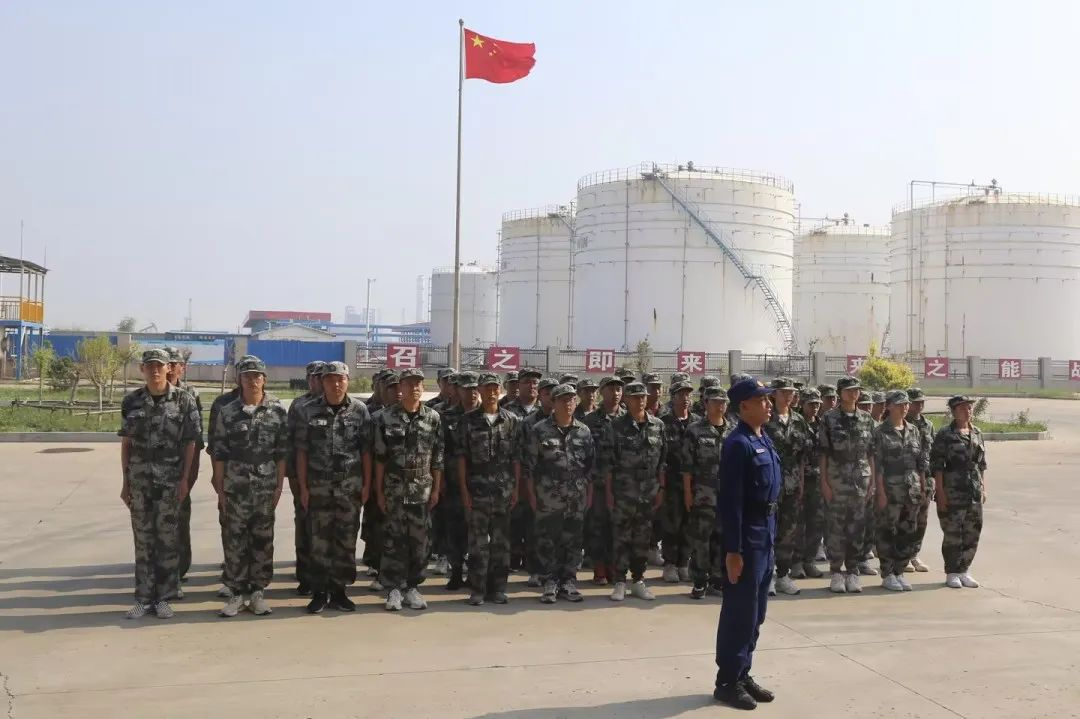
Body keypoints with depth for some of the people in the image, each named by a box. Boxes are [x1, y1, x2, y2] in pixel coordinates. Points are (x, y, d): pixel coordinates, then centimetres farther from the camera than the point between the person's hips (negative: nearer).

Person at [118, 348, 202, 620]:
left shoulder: (184, 401, -3)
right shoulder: (131, 401, 4)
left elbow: (190, 443, -2)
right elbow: (126, 443, 8)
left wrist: (185, 480, -8)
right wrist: (125, 482, 5)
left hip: (171, 481, -2)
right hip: (139, 481, 2)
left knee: (168, 539, 3)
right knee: (143, 540, 7)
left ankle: (164, 597, 13)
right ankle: (143, 597, 16)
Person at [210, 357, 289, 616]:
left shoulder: (278, 411, 0)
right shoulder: (227, 412, 1)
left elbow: (282, 453, 1)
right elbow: (219, 453, 2)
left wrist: (279, 486, -2)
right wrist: (220, 487, -1)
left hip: (266, 486, 0)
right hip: (235, 486, 0)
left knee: (263, 539, 6)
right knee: (235, 539, 3)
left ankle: (258, 591, 16)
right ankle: (237, 592, 13)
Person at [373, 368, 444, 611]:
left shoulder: (433, 418, 3)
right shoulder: (386, 418, -2)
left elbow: (437, 458, 5)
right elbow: (379, 458, -1)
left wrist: (436, 489, 1)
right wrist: (379, 491, -2)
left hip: (423, 489, 2)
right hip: (394, 489, -1)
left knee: (419, 540, 5)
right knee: (393, 539, 1)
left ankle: (412, 587, 15)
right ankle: (393, 589, 8)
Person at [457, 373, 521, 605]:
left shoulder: (512, 420, 6)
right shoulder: (469, 420, 2)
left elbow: (516, 457, 6)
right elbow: (461, 456, 1)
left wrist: (516, 488, 1)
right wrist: (464, 489, -4)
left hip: (504, 490, 2)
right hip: (477, 490, -1)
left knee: (501, 540, 6)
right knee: (478, 541, 1)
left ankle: (498, 588, 15)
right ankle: (478, 590, 8)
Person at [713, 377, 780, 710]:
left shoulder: (765, 439, 11)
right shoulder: (738, 444, -17)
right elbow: (730, 501, -19)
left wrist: (771, 530, 16)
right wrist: (733, 550, -21)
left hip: (766, 532, 9)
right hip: (747, 533, -9)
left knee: (756, 610, 15)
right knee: (739, 610, -1)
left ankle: (743, 673, 26)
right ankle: (727, 681, 10)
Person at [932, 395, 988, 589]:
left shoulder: (977, 433, 12)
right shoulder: (945, 434, -6)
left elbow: (982, 464, 17)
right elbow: (937, 465, -9)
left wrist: (983, 488, 11)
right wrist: (940, 492, -14)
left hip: (974, 493, 6)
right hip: (952, 493, -6)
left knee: (973, 533, 8)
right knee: (952, 533, -1)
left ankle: (964, 571, 20)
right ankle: (952, 573, 10)